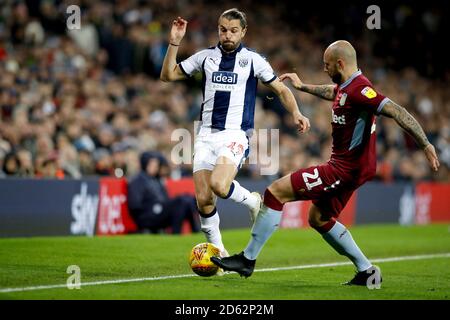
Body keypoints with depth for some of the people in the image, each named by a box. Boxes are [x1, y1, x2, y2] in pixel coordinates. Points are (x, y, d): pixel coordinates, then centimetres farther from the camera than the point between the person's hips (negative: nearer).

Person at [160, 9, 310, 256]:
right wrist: (174, 42, 0)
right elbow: (168, 75, 11)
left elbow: (280, 89, 10)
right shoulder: (206, 57, 10)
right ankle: (217, 250, 14)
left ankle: (253, 201, 5)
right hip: (206, 135, 3)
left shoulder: (253, 60, 4)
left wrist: (296, 113, -7)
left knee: (219, 185, -28)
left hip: (235, 134, -3)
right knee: (203, 199, -6)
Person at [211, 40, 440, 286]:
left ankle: (247, 259, -3)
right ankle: (366, 271, 25)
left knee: (275, 192, -10)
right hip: (347, 167, 11)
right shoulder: (346, 86, 9)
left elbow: (397, 112, -28)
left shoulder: (358, 89, -22)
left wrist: (425, 145, -33)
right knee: (318, 219, 24)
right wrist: (303, 86, 43)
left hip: (344, 170, -11)